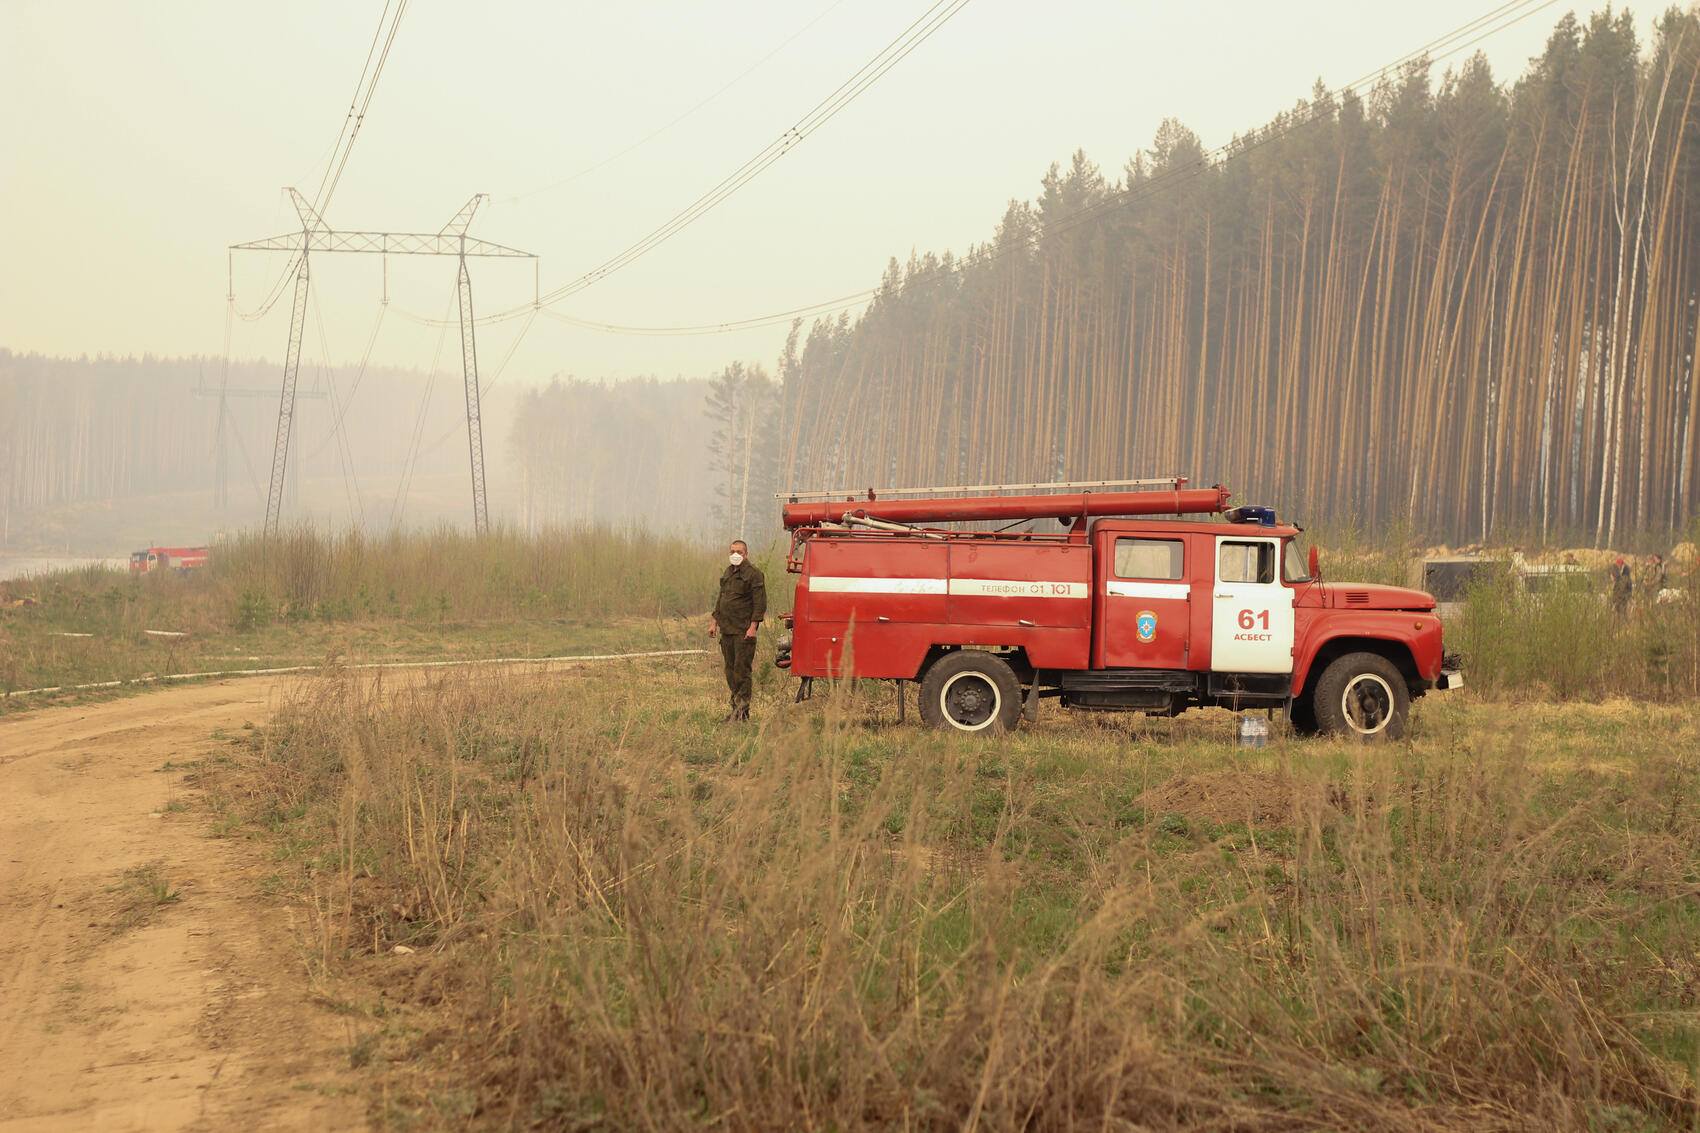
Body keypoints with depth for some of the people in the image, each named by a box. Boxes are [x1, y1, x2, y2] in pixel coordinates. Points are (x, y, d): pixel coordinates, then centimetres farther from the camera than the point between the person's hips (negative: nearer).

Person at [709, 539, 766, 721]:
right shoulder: (727, 573, 17)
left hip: (743, 631, -8)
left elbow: (760, 603, -11)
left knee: (741, 669, -9)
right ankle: (736, 707, 16)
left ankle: (743, 710, -7)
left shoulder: (753, 574, -7)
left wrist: (753, 626, -18)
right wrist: (714, 622, 20)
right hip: (726, 630, 8)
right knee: (730, 669, 9)